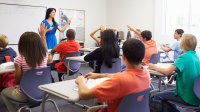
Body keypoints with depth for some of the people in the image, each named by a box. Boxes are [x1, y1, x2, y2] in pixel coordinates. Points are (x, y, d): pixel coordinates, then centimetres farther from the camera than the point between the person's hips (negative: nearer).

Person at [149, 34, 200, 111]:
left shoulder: (184, 57, -18)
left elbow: (168, 72, -25)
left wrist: (154, 67, -11)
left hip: (188, 98, -8)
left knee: (158, 97, 2)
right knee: (169, 92, 27)